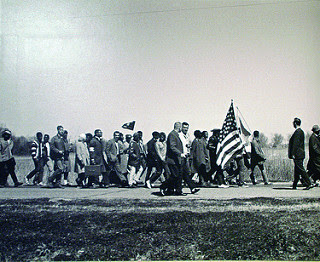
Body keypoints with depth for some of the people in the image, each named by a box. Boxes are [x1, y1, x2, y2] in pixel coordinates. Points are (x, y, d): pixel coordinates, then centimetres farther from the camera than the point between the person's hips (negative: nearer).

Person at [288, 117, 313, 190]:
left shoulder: (297, 132, -15)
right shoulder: (301, 131, 15)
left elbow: (296, 143, -19)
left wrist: (293, 154, -19)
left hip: (297, 155, -10)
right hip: (301, 154, 10)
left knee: (301, 170, -8)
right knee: (297, 170, 11)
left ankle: (309, 184, -8)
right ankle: (294, 186, 16)